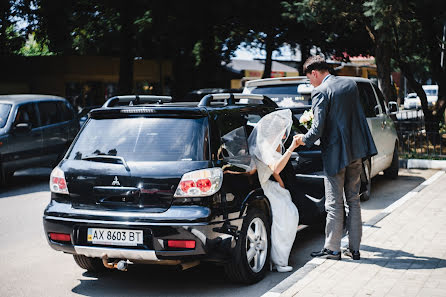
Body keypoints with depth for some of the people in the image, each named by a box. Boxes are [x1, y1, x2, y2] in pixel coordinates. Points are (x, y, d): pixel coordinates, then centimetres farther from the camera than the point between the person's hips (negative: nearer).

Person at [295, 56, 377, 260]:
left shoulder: (320, 92, -13)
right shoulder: (350, 84, 8)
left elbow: (318, 129, -18)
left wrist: (303, 139, -1)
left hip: (335, 153, -7)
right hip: (356, 151, 7)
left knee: (334, 204, 1)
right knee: (353, 200, 13)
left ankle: (332, 249, 9)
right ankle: (354, 249, 18)